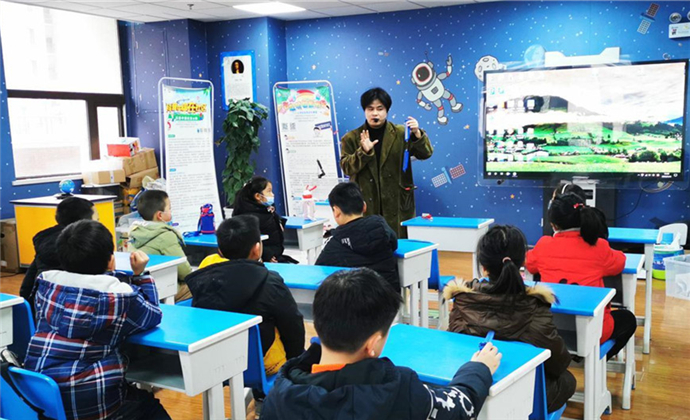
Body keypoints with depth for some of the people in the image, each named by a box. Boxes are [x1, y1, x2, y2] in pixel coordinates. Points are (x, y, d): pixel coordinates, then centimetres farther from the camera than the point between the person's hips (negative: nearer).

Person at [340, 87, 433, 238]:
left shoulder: (401, 133, 3)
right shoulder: (351, 138, 5)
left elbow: (425, 154, -4)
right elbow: (346, 167, -1)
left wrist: (417, 134, -23)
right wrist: (363, 152, -18)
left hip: (397, 204, 0)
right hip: (366, 206, 0)